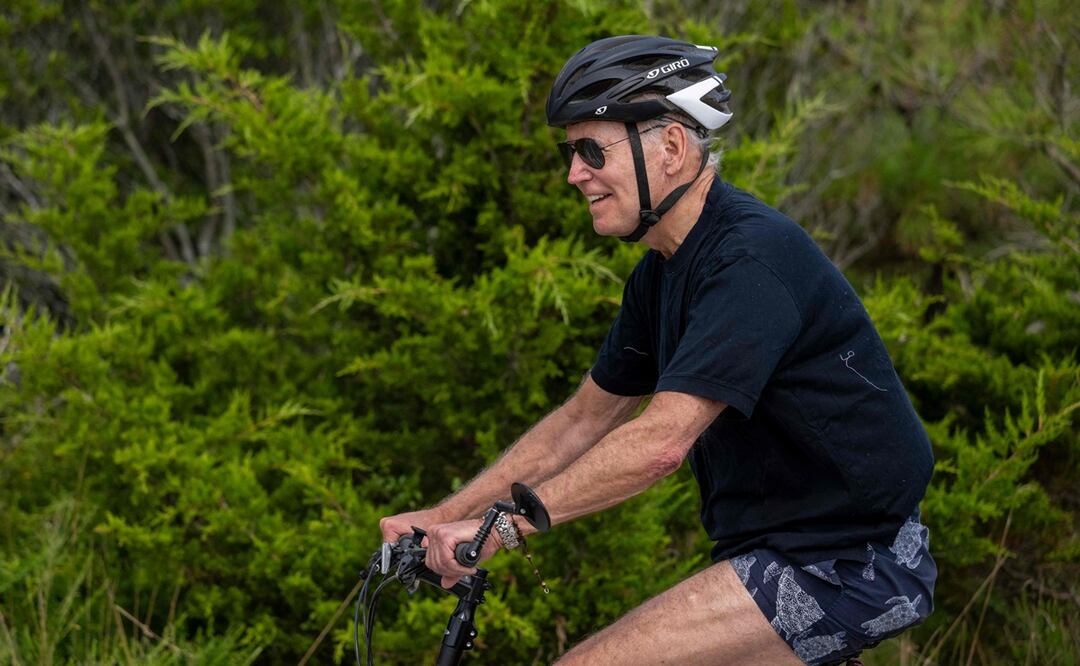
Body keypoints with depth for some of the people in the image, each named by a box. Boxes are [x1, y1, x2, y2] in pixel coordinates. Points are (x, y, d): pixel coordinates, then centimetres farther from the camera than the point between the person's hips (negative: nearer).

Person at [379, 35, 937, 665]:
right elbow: (584, 420, 18)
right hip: (786, 549, 10)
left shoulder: (754, 258, -20)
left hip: (851, 567, -10)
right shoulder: (663, 273, 10)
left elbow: (660, 441, -27)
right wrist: (444, 517, 13)